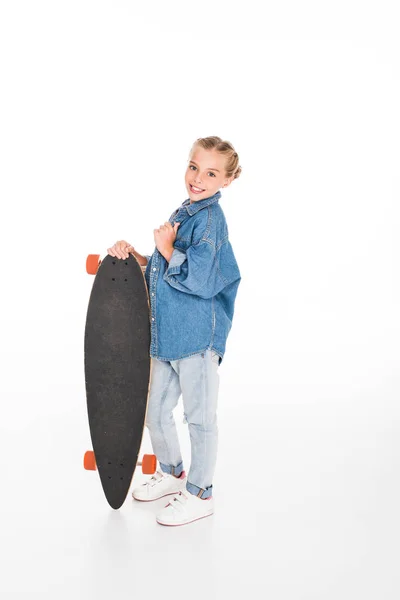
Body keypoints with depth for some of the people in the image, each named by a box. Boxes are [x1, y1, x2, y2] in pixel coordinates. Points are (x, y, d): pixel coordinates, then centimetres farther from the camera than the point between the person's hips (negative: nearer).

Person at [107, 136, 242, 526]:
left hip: (197, 337, -9)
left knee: (199, 417, 7)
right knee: (156, 413, 20)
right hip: (166, 336, 9)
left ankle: (199, 494, 23)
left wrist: (166, 248, -14)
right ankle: (171, 474, 42)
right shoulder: (183, 213, 11)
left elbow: (196, 279, -25)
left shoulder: (210, 219, -16)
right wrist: (132, 254, 5)